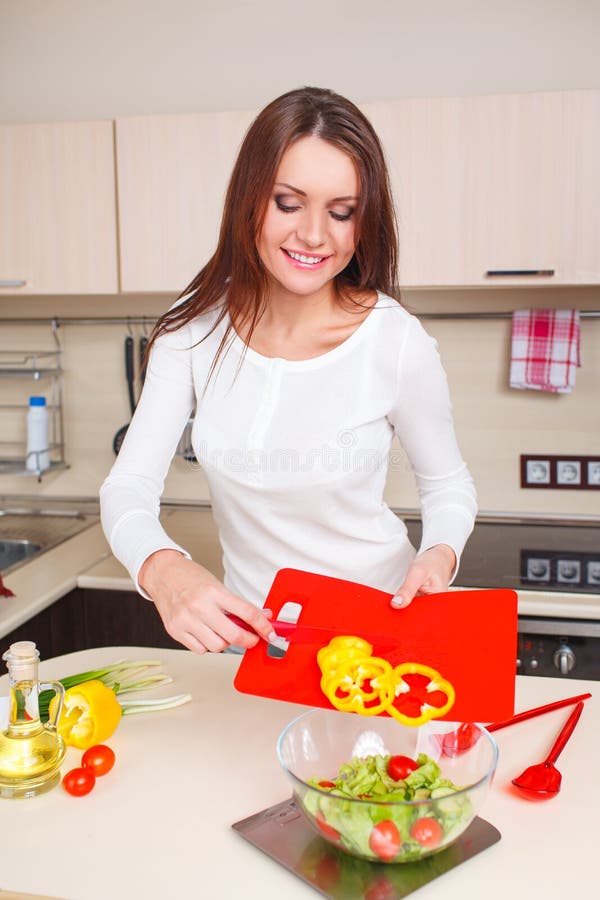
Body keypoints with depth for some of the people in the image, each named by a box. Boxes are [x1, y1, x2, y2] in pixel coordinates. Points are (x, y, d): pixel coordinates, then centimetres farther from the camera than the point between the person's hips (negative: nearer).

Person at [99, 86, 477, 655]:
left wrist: (440, 554, -22)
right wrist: (162, 567, -33)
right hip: (247, 628, 2)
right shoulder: (194, 329, -10)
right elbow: (129, 485, -12)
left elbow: (447, 485, -1)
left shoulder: (397, 342, -17)